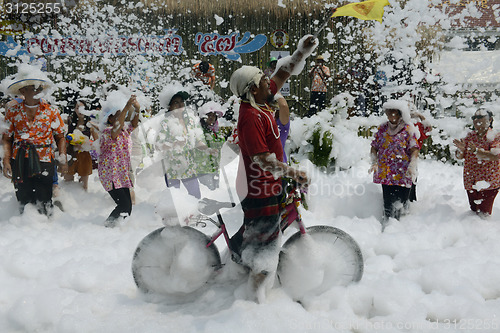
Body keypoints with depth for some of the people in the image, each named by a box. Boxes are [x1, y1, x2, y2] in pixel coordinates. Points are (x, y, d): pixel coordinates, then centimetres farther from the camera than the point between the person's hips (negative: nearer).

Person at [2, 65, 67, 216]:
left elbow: (60, 137, 7)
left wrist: (63, 158, -5)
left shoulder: (51, 111, 4)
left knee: (44, 201, 0)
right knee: (23, 200, 8)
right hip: (19, 161, 1)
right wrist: (6, 161, -6)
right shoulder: (13, 110, 5)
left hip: (44, 160, -1)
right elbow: (7, 138, 5)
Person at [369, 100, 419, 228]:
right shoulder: (382, 129, 10)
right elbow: (374, 147, 14)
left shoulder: (408, 129, 0)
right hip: (386, 173, 2)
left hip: (403, 174, -2)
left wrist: (411, 167, -18)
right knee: (388, 202, 1)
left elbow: (414, 149, -6)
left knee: (401, 202, 1)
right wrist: (374, 162, -1)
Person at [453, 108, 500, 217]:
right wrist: (461, 149, -17)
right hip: (470, 182, 5)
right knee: (474, 211, 14)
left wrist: (476, 150, -32)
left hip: (488, 183, -5)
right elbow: (459, 157, 6)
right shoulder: (470, 136, 8)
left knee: (483, 213, -7)